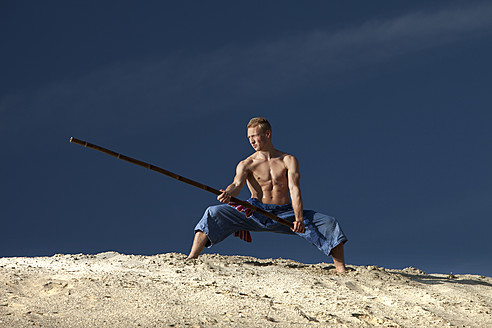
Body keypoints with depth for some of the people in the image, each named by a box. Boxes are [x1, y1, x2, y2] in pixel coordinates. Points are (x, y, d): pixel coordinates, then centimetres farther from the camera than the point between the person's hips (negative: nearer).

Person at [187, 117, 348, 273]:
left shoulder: (289, 160, 6)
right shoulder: (246, 164, 6)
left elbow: (294, 188, -8)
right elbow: (237, 184, -14)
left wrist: (299, 218, -24)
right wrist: (227, 194, -40)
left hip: (286, 213, 0)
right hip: (256, 212, 0)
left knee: (329, 223, -16)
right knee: (214, 213, -19)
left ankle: (342, 271, -13)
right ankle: (191, 260, -21)